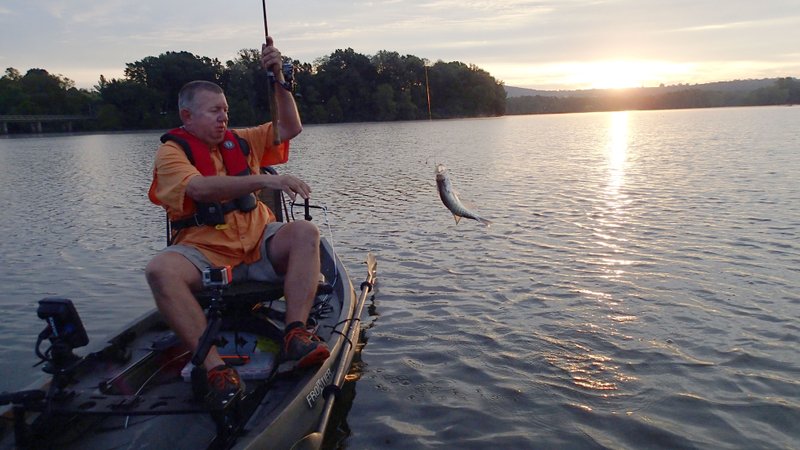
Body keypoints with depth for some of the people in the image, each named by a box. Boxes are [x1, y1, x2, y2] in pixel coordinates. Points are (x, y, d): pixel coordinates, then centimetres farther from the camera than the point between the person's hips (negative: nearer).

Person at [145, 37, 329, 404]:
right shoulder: (171, 152, -1)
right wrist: (266, 180, -32)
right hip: (204, 253, -3)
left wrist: (278, 78, 2)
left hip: (259, 246, 4)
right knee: (160, 270, -33)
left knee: (305, 232, -24)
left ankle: (295, 334, -33)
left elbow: (291, 128, 14)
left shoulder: (240, 141, 16)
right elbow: (201, 188, -22)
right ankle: (215, 366, -34)